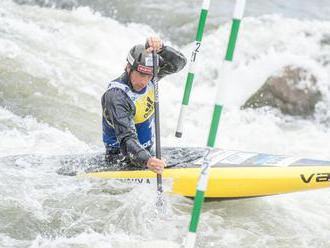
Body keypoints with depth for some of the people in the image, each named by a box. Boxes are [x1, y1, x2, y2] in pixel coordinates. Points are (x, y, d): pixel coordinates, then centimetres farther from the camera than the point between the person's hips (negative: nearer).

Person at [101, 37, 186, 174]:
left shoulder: (149, 73, -9)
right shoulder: (116, 96, -29)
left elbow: (179, 62, -18)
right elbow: (127, 137, -37)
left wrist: (160, 48, -39)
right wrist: (147, 160, -54)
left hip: (147, 149, 7)